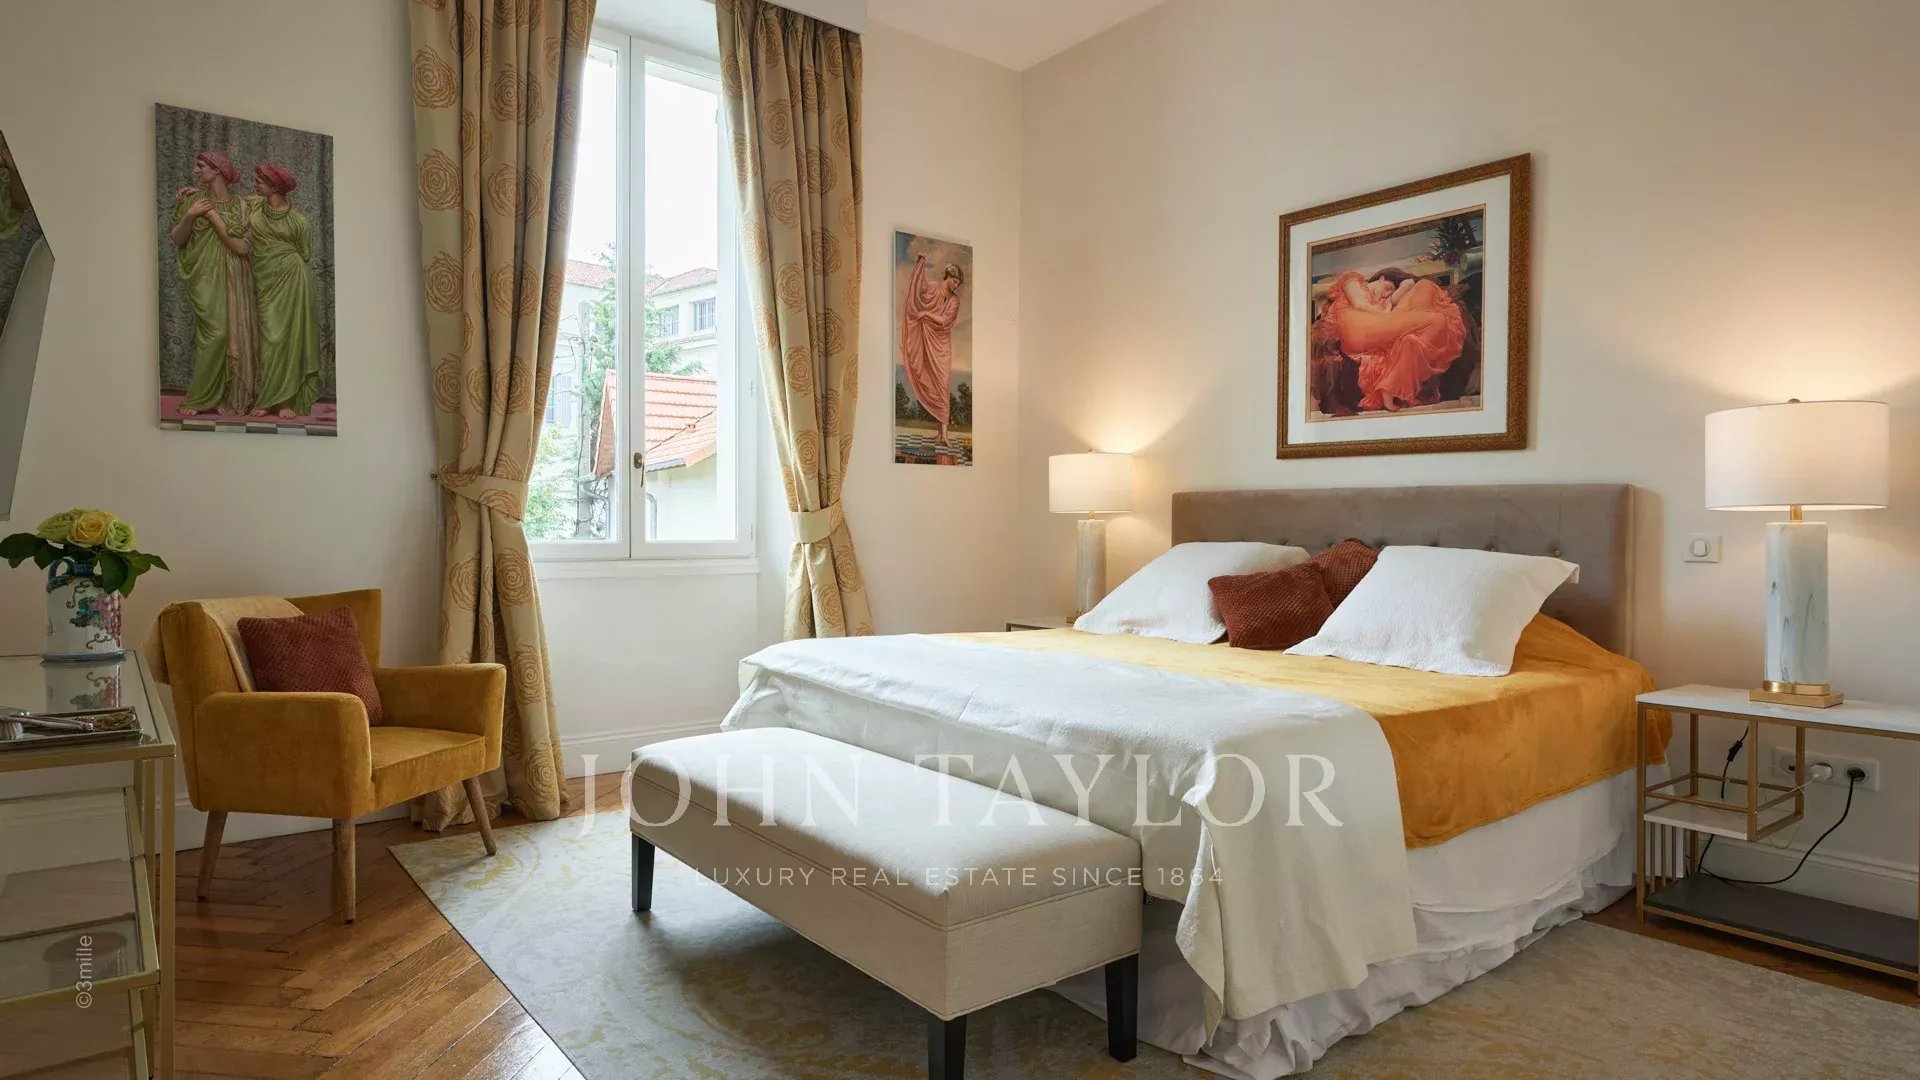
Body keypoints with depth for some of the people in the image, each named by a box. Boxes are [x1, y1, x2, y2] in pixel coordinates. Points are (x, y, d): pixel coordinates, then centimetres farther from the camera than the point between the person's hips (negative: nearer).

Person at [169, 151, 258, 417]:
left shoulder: (241, 205, 7)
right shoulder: (193, 199, 8)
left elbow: (243, 248, -4)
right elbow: (177, 240, 5)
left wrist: (214, 217, -8)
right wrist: (189, 215, -9)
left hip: (234, 279, 2)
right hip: (206, 276, -2)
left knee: (236, 334, -2)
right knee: (215, 332, -13)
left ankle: (231, 396, 6)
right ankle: (199, 398, -3)